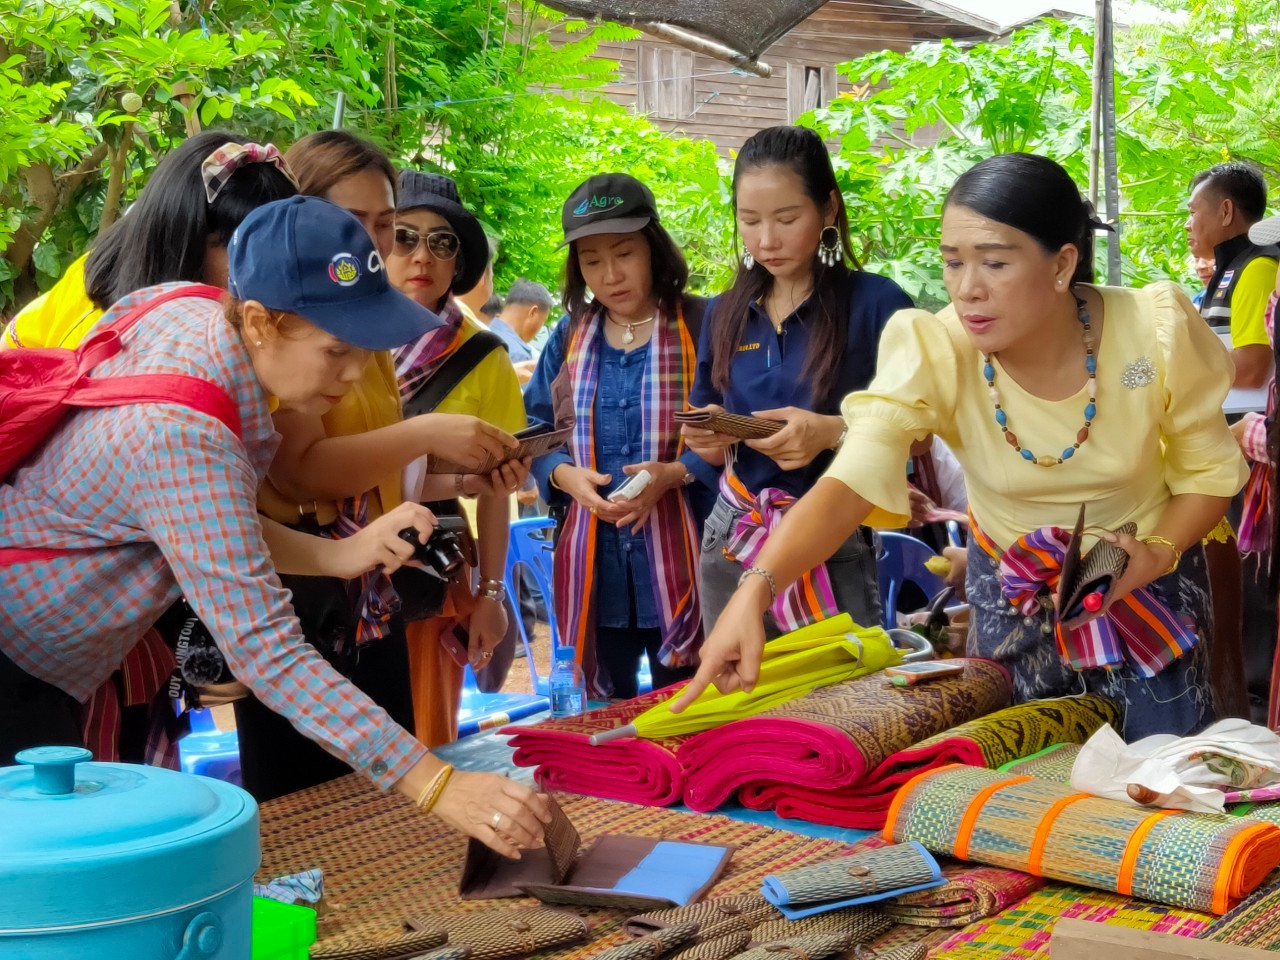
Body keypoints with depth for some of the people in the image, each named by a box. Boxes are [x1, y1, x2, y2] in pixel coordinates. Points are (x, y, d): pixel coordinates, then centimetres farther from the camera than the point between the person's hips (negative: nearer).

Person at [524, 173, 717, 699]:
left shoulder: (701, 326, -3)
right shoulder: (568, 337, 9)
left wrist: (675, 473, -21)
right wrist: (564, 475, -10)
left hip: (676, 555, -3)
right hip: (592, 558, 4)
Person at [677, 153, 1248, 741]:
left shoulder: (1157, 333, -24)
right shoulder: (933, 352, -26)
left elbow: (1210, 471, -8)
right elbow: (850, 483, -38)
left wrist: (1160, 552, -28)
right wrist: (756, 588, -54)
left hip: (1146, 581, 0)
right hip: (1011, 591, 1)